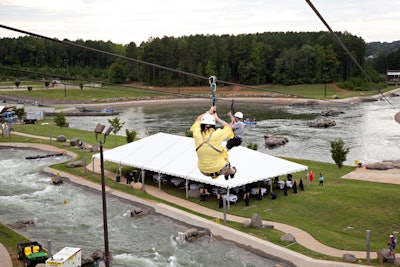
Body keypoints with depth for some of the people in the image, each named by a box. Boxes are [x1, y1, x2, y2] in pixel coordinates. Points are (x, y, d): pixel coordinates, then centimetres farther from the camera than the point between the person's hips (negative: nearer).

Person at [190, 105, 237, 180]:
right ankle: (232, 172, 68)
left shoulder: (197, 135, -16)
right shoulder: (217, 135, -25)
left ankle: (226, 174, 63)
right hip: (219, 170, -2)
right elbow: (229, 127, -3)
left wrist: (209, 112, 16)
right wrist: (217, 118, 5)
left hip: (203, 170, 3)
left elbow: (197, 120, 6)